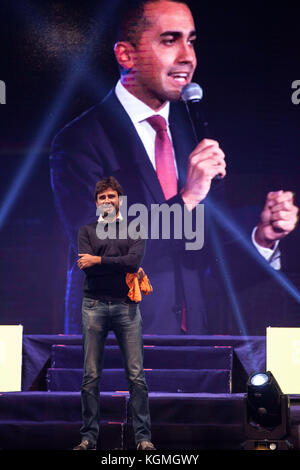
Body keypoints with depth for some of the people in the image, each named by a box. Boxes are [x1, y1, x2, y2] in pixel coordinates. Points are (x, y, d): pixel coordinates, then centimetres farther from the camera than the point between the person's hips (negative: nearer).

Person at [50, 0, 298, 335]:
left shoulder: (195, 131, 9)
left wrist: (264, 236, -7)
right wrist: (186, 199, -20)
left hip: (198, 327, 4)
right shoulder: (79, 141, -8)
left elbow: (212, 258, 11)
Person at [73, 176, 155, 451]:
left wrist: (98, 260, -7)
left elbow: (135, 260, -6)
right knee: (91, 376, 0)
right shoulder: (87, 231, 13)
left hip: (126, 305, 0)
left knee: (136, 374, -4)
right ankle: (89, 436, 6)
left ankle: (143, 436, -1)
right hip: (94, 306, 1)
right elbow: (86, 267, -3)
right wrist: (124, 268, -5)